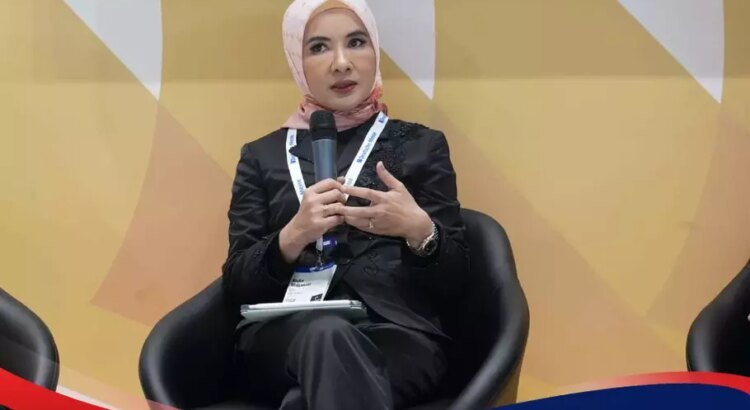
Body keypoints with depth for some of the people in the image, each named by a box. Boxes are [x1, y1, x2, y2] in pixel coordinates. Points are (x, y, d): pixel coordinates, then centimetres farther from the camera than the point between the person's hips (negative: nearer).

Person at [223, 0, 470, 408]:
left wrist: (419, 230, -14)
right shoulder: (262, 155, 18)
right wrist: (293, 237, -12)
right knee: (326, 334, -38)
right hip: (282, 335, 1)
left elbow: (452, 279, 9)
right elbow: (237, 283, 9)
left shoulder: (421, 144, 16)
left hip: (398, 334, -1)